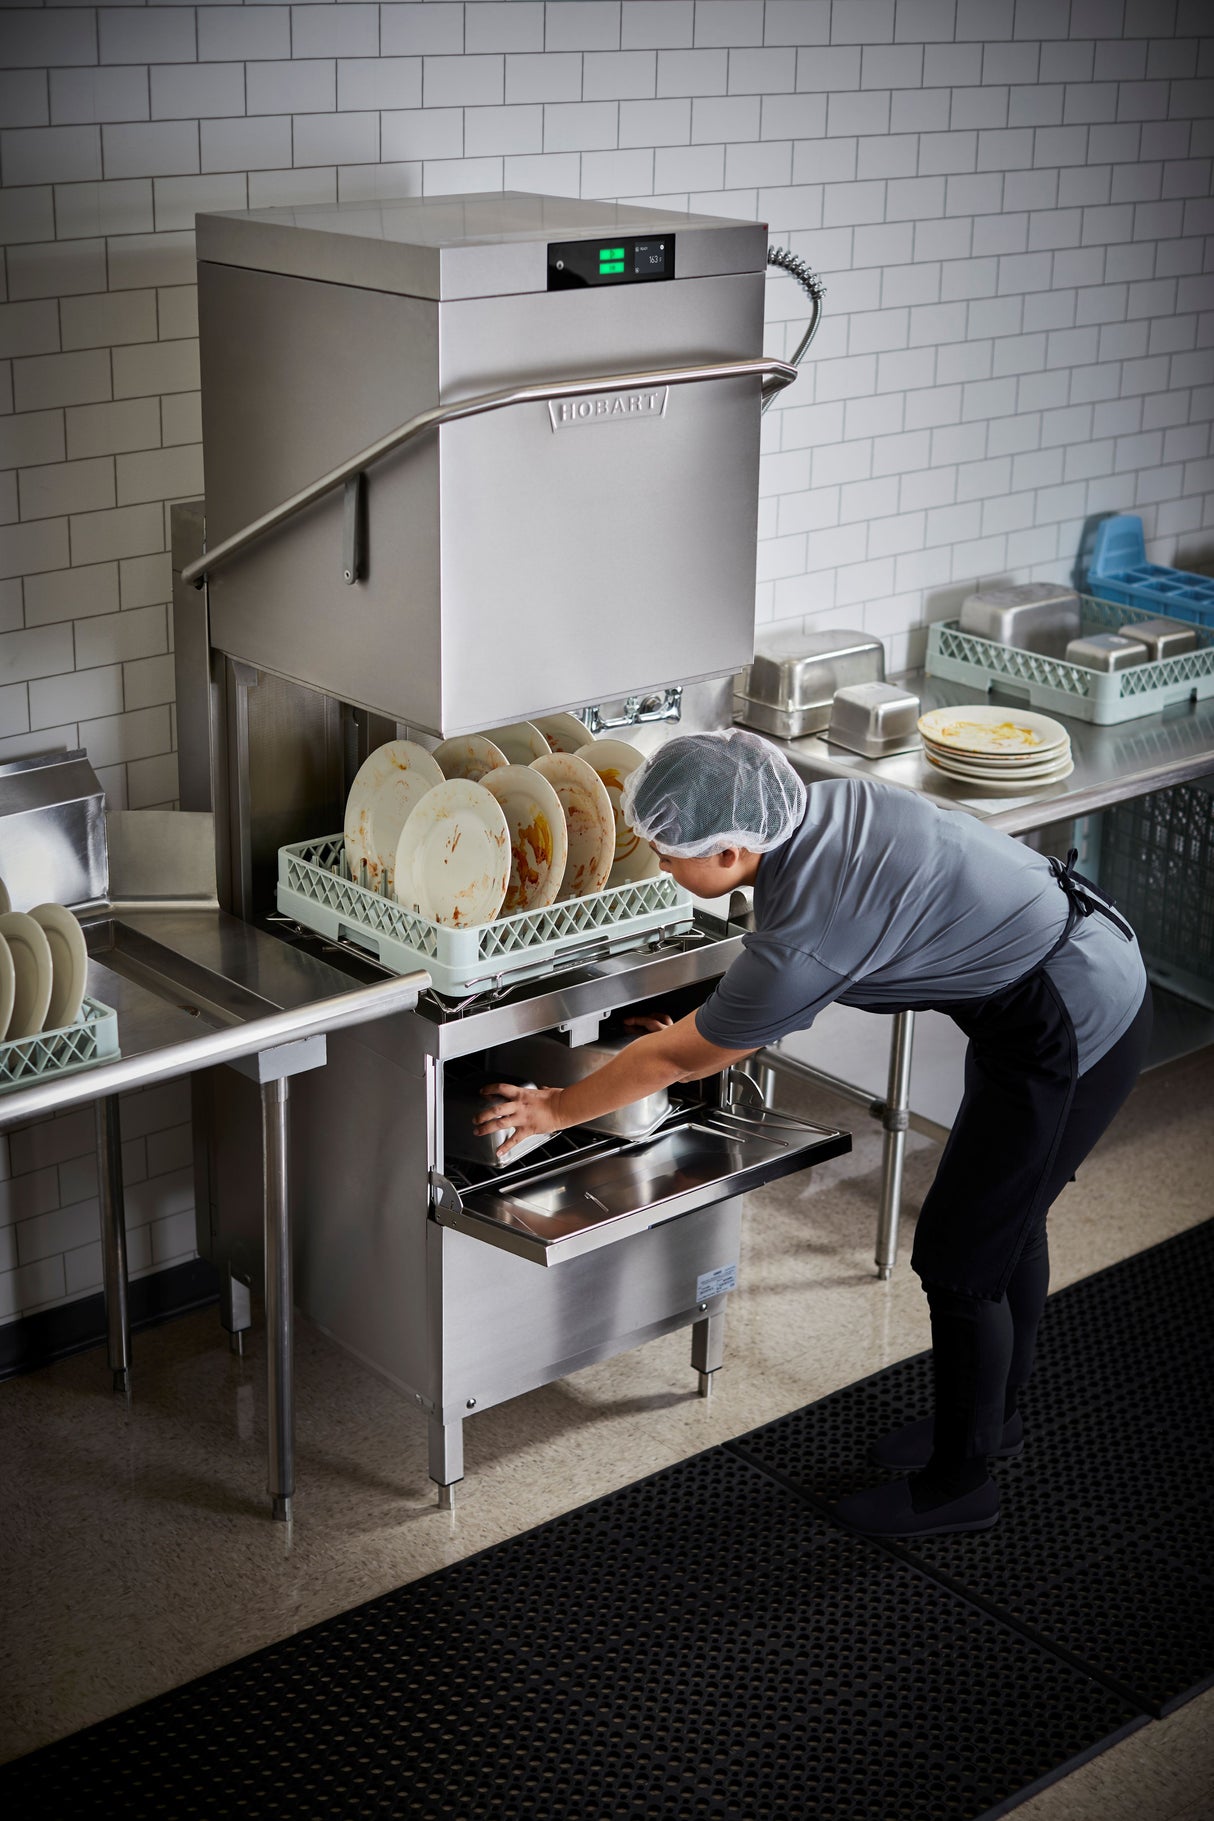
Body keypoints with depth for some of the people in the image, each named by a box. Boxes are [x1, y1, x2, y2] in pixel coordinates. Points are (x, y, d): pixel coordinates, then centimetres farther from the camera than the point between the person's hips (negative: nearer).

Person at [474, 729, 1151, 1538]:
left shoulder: (800, 941, -28)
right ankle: (998, 1413, 47)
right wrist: (722, 1035, 16)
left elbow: (675, 1058, -11)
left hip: (1073, 1040, -9)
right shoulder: (825, 803, -5)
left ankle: (959, 1484, 25)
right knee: (1006, 1215, 25)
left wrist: (555, 1109, 3)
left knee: (959, 1260, 5)